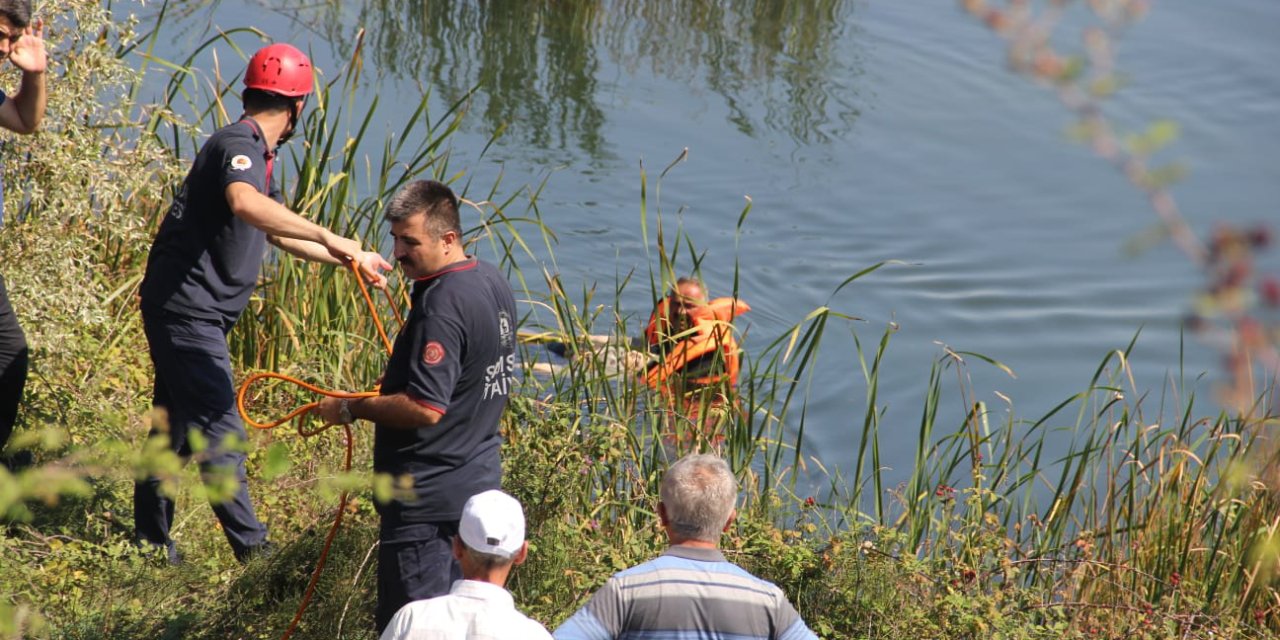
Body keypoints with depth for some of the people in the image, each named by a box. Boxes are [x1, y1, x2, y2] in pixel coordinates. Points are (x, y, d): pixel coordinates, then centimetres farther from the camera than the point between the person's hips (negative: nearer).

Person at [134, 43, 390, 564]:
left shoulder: (256, 152, 17)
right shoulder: (239, 145, -17)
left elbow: (276, 232, 30)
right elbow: (244, 203, -40)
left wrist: (351, 259, 30)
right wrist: (327, 237, -44)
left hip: (192, 311, 11)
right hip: (187, 308, -11)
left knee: (175, 425, 17)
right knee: (220, 431, -9)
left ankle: (151, 538, 27)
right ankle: (254, 552, -8)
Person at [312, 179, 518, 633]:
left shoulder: (442, 306, -23)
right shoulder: (493, 284, 7)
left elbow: (425, 408, -26)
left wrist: (351, 409, -15)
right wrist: (393, 387, 19)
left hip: (429, 499, -10)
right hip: (479, 483, 10)